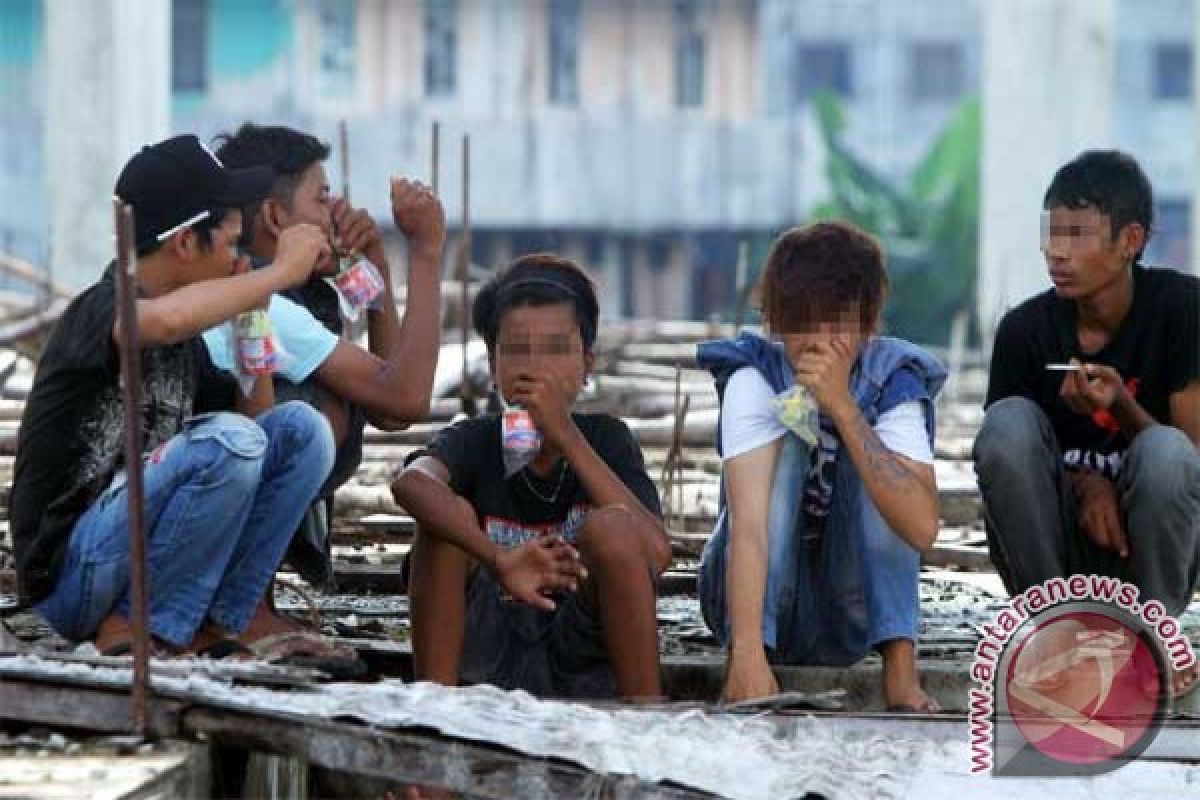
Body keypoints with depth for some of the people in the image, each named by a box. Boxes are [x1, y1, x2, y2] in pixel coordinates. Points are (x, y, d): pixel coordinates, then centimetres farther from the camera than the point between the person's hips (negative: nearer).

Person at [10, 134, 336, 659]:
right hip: (68, 571, -9)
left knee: (300, 429, 1)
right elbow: (168, 318, -41)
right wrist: (281, 272, -26)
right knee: (227, 441, -28)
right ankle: (137, 631, -13)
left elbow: (254, 416, 21)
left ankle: (212, 625, -2)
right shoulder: (101, 310, -16)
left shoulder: (185, 341, 11)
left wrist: (253, 320, 6)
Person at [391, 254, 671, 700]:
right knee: (452, 516, -21)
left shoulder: (606, 440, -1)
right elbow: (411, 483, -31)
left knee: (610, 525, -24)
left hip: (583, 658, 0)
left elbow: (655, 553, -20)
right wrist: (499, 559, -45)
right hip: (488, 659, 0)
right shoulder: (475, 441, -5)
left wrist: (565, 436, -21)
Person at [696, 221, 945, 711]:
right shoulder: (754, 378, -18)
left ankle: (900, 670, -27)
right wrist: (747, 652, -46)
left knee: (866, 450, -21)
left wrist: (842, 407, -37)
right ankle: (739, 672, -31)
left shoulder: (892, 381, -13)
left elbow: (922, 527, -31)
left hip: (849, 616, 1)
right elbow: (749, 523, -32)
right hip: (761, 593, -1)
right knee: (785, 439, -24)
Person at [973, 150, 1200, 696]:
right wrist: (1083, 482, -19)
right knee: (1008, 421, -24)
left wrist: (1120, 406, -27)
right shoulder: (1026, 329, -6)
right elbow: (1005, 457, 0)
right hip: (1056, 545, 2)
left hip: (1153, 547, -2)